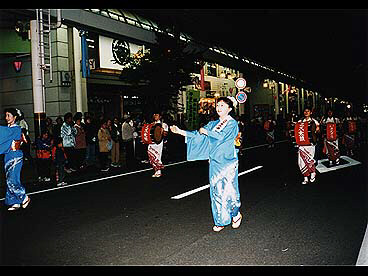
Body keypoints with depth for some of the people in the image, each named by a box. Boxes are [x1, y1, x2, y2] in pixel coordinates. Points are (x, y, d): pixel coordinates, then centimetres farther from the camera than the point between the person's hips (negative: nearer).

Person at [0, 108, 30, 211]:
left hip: (15, 156, -8)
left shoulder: (16, 129, -11)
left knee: (12, 180, -11)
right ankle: (15, 202, 16)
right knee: (10, 180, 9)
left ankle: (24, 198, 6)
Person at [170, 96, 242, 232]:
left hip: (227, 162, -5)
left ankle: (236, 214, 24)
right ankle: (220, 221, 15)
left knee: (228, 189, -1)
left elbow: (222, 136, -20)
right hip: (215, 161, 5)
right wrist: (180, 131, 0)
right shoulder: (213, 123, 13)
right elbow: (199, 134, 7)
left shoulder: (232, 123, -4)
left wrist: (206, 131, -11)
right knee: (216, 190, 5)